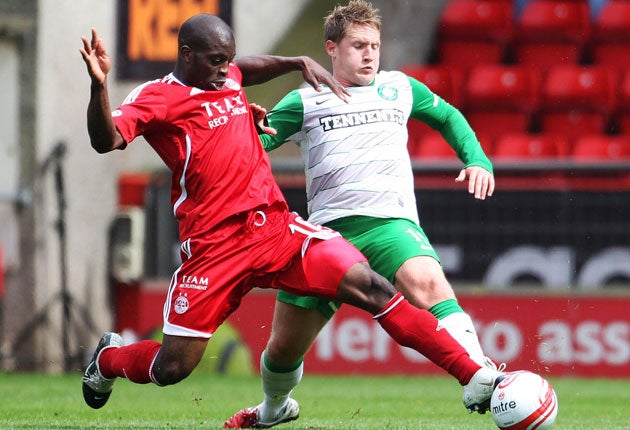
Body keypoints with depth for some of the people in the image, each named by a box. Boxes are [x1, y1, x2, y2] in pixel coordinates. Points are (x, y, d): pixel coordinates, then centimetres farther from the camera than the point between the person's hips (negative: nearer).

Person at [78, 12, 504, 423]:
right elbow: (106, 140, -24)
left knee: (371, 287, -12)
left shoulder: (226, 77, 15)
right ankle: (108, 357, 34)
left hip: (277, 227, 5)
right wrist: (99, 85, -40)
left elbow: (248, 67, 41)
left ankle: (473, 377, -15)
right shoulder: (155, 97, -6)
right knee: (170, 369, -3)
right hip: (214, 247, -5)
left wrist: (300, 63, 28)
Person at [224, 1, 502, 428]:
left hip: (390, 223, -1)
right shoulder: (305, 101, 11)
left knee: (429, 284, -36)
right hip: (327, 229, 1)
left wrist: (477, 160, 16)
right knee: (283, 348, 8)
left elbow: (449, 117, 32)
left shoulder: (399, 88, 17)